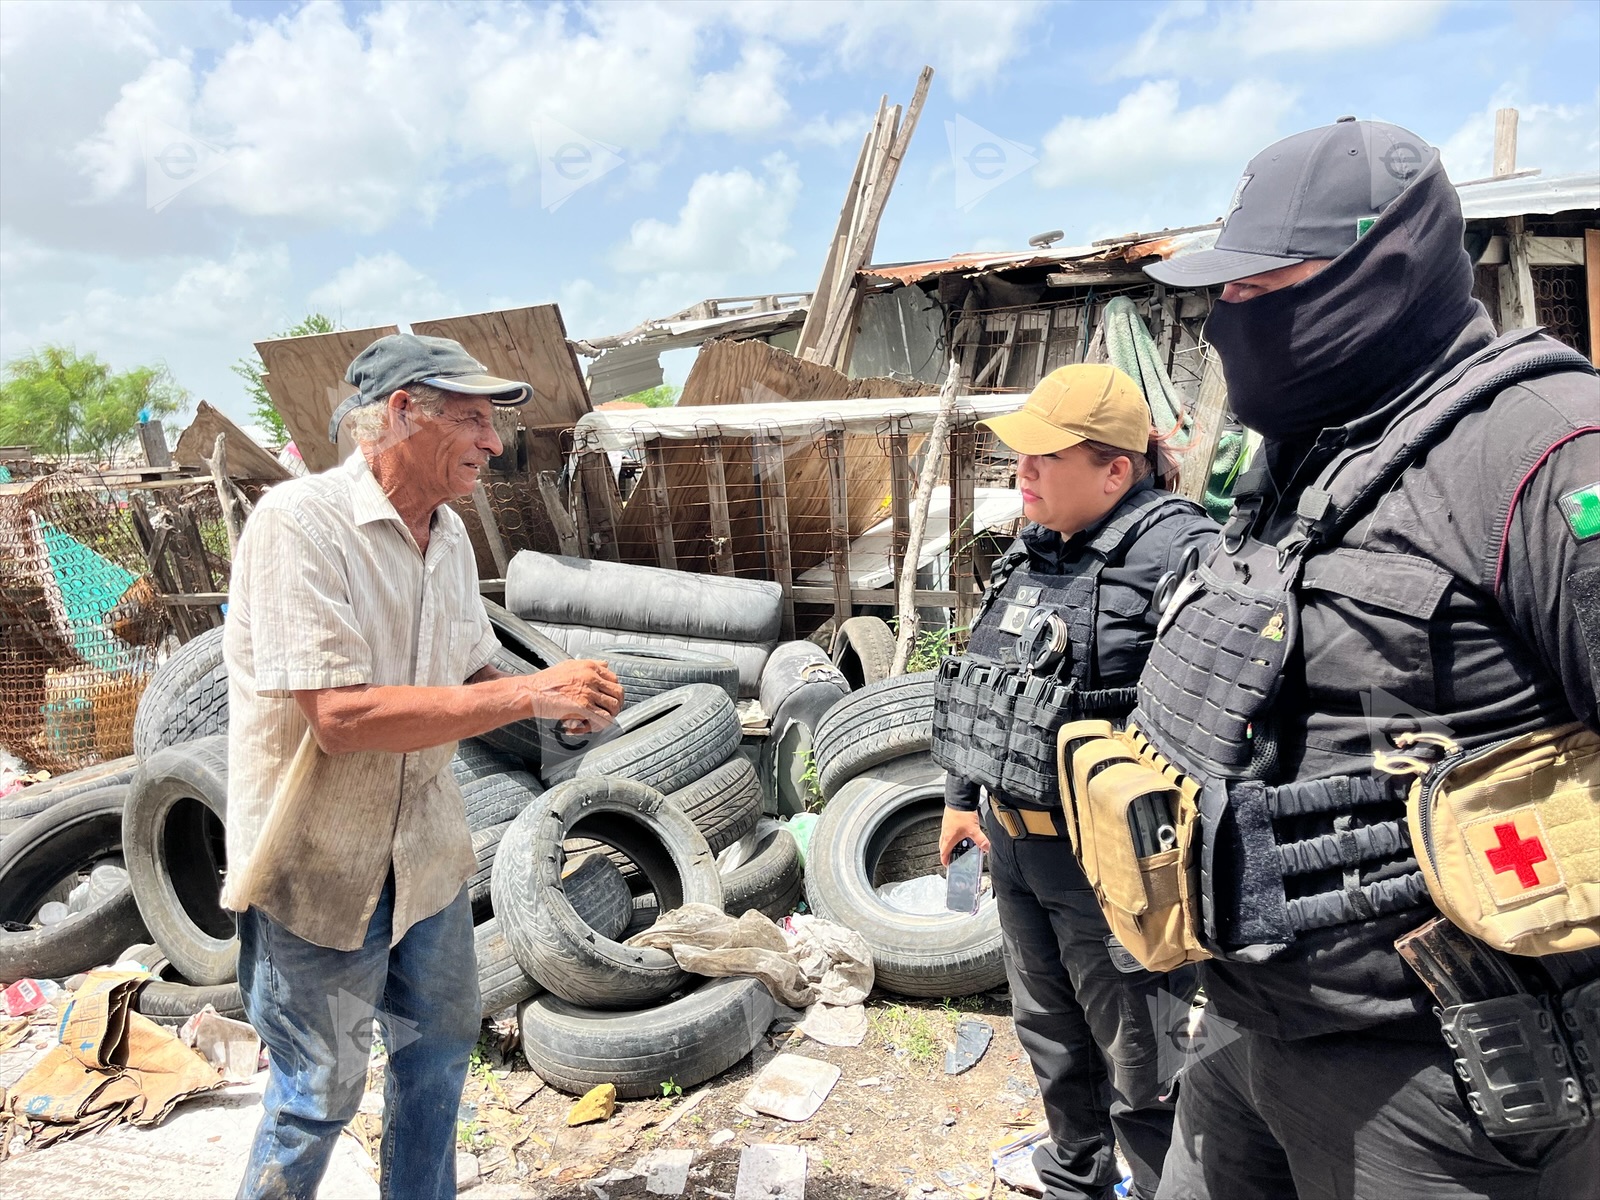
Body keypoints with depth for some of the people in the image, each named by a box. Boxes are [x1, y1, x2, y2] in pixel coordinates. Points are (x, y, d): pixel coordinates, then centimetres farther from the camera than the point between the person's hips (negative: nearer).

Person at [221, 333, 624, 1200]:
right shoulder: (298, 523, -22)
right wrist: (526, 694, -29)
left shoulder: (449, 535, 2)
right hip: (321, 865, -7)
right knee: (320, 1092, 10)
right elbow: (341, 716, -30)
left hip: (424, 851, 7)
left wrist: (558, 699, -10)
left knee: (438, 1047, 22)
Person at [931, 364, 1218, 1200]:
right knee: (1050, 1034, 27)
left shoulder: (1176, 553, -21)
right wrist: (962, 795, 19)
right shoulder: (1031, 550, 7)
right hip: (1015, 844, 9)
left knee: (1140, 1066, 11)